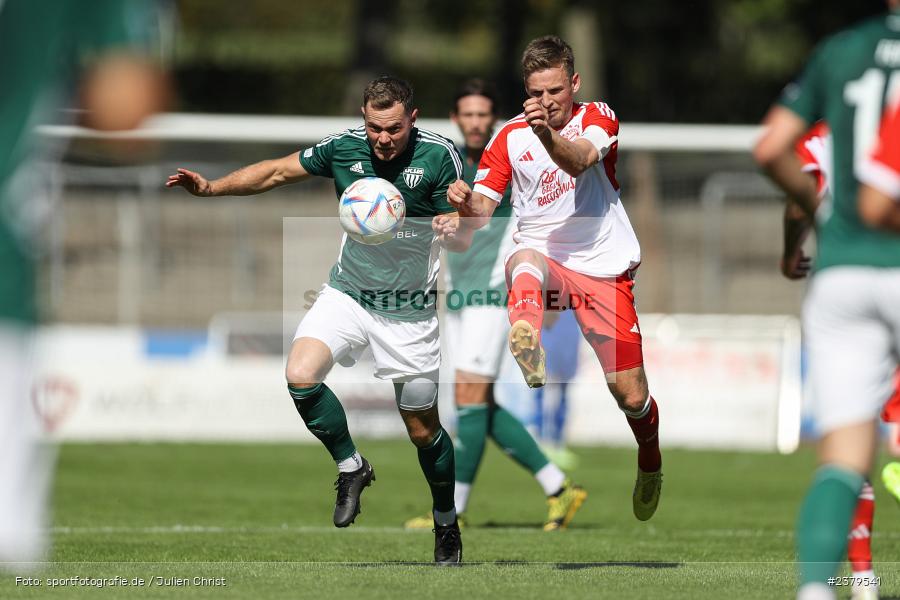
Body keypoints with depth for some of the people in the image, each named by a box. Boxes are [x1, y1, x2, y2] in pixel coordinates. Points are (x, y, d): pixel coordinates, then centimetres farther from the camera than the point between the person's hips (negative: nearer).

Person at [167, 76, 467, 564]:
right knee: (300, 376, -22)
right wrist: (211, 187, -7)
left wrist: (456, 229, -37)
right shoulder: (343, 147, -10)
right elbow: (277, 172, 3)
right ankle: (351, 467, 2)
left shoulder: (439, 156, -17)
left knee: (422, 427, 1)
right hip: (349, 292, 2)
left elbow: (464, 241, -13)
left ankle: (447, 525, 25)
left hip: (409, 310, -2)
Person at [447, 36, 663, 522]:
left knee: (632, 397, 0)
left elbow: (580, 160, -25)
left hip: (604, 267, 0)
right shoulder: (509, 138, 6)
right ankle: (534, 380, -66)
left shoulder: (598, 117, -1)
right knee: (525, 262, -40)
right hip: (545, 259, 0)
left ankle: (650, 464, 35)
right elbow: (482, 210, 1)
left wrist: (547, 134, -47)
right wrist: (465, 201, -24)